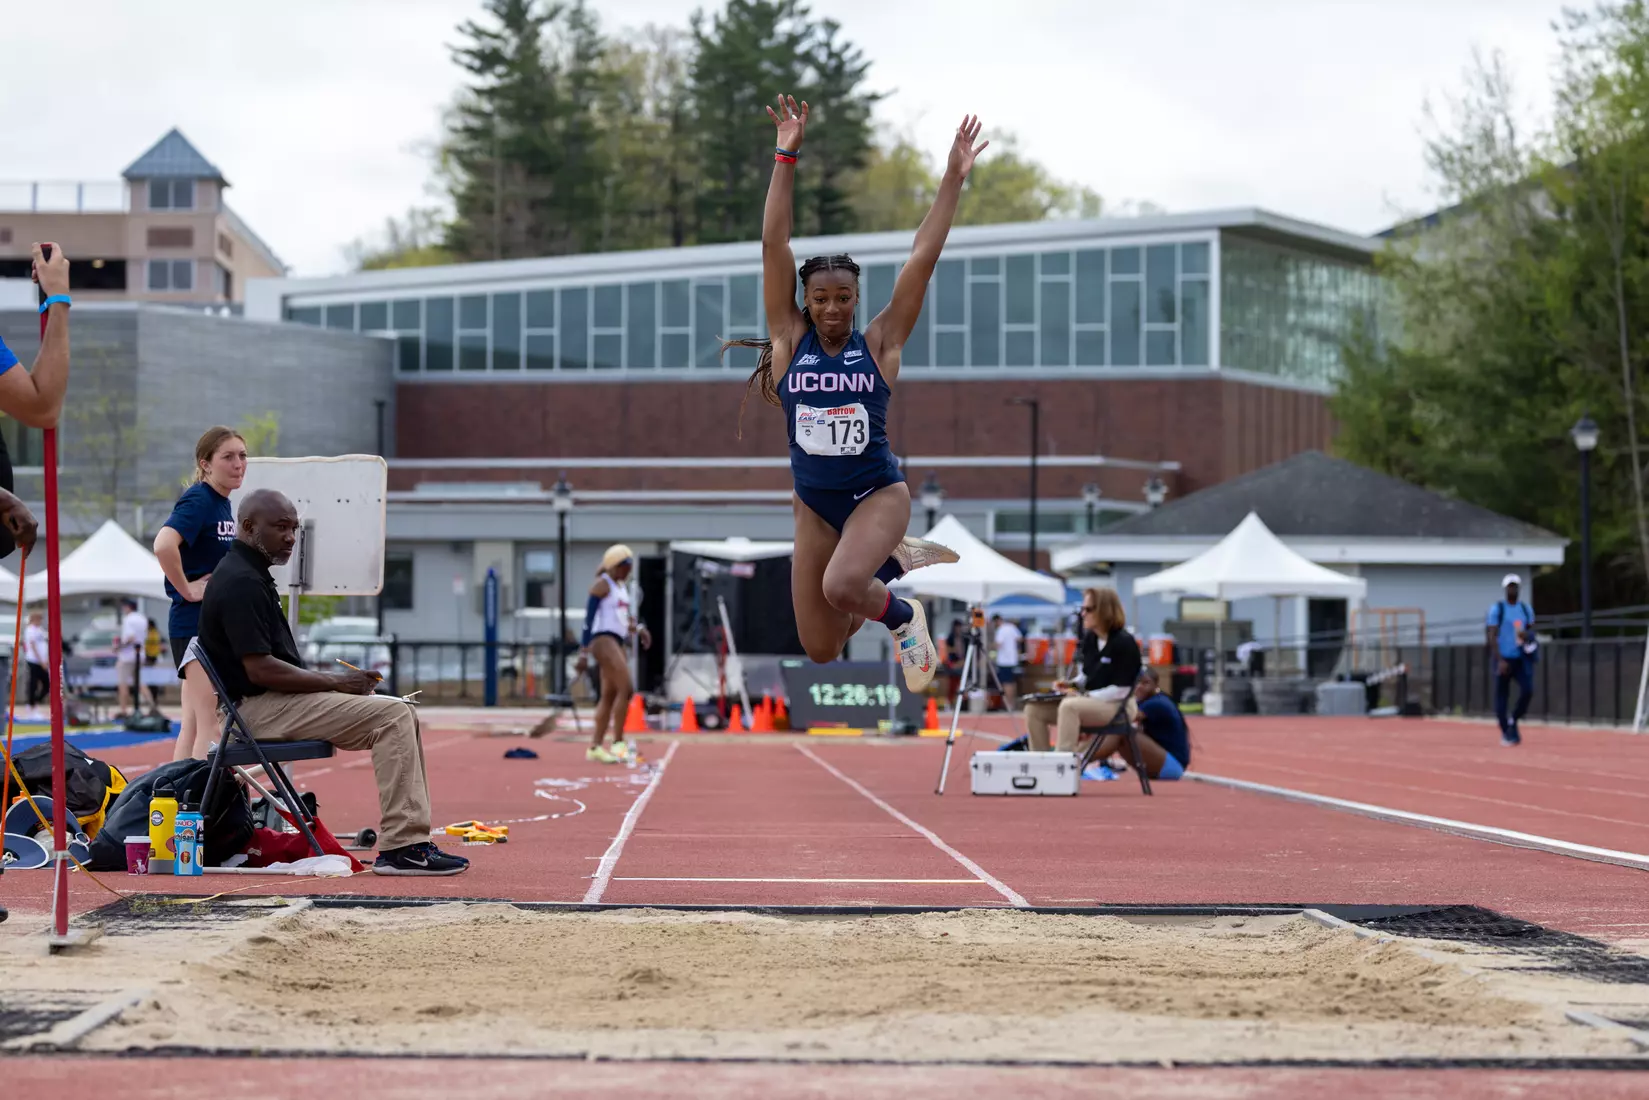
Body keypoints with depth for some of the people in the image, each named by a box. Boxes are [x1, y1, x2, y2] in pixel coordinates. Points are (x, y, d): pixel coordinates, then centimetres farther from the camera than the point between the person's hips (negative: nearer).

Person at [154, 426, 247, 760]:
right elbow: (164, 545, -31)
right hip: (196, 623, -9)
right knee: (210, 721, -10)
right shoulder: (198, 501, -14)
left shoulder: (224, 505, 13)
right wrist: (187, 590, -21)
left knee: (193, 724, 12)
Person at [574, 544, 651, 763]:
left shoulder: (623, 587, 19)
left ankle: (595, 747, 10)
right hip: (603, 640, -9)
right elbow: (589, 618, -12)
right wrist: (584, 652, -18)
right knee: (626, 688, -16)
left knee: (609, 695, 8)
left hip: (618, 642, 9)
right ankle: (618, 743, -14)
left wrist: (637, 630, 8)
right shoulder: (603, 585, -8)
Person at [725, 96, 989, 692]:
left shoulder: (878, 345, -5)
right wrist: (786, 157, -13)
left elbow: (922, 259, -9)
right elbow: (774, 246, -8)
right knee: (821, 649, 8)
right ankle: (887, 563, 35)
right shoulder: (790, 341, -3)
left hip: (878, 494, -3)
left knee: (841, 586, -32)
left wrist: (952, 180, -14)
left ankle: (902, 616, 1)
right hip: (814, 503, 3)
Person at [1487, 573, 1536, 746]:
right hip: (1504, 658, -3)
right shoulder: (1497, 609, -2)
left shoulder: (1525, 609, 12)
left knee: (1527, 690, -12)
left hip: (1522, 658, 3)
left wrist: (1528, 635, -7)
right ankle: (1506, 732, 9)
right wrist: (1499, 660, -17)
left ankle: (1513, 721, 11)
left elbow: (1532, 630, 20)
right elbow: (1492, 636, -8)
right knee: (1501, 695, -1)